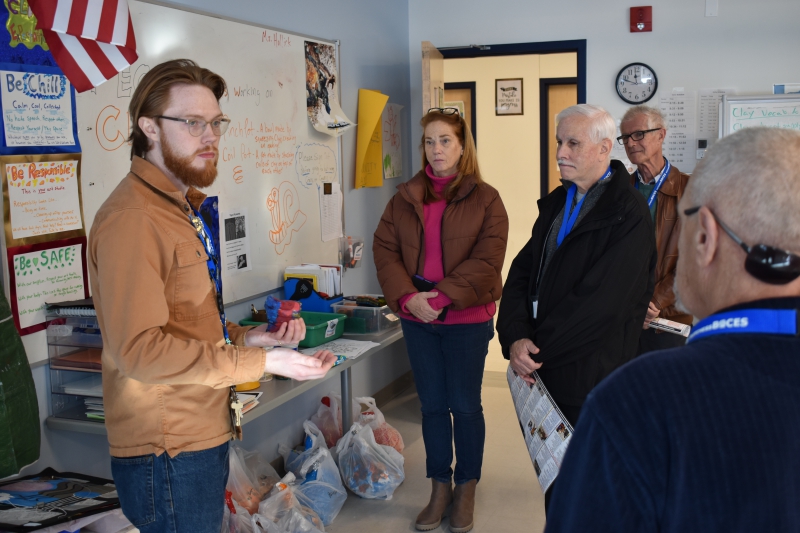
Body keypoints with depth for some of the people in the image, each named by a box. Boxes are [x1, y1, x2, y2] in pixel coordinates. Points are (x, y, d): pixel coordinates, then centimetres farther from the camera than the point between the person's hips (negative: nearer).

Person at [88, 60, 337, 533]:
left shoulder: (181, 207, 14)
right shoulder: (131, 219, -19)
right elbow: (141, 349, -25)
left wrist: (245, 337, 3)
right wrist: (263, 363, -23)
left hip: (204, 436, 10)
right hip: (168, 454, -10)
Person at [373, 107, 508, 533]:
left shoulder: (484, 198, -3)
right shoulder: (405, 198, 7)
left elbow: (487, 259, -12)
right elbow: (384, 249, 1)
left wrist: (443, 296, -20)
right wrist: (407, 296, -13)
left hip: (467, 318, -3)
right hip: (417, 317, 3)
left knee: (465, 405, 7)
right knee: (432, 404, 12)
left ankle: (467, 490, 24)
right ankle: (440, 488, 26)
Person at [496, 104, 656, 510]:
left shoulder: (627, 214, -14)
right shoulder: (558, 202, 12)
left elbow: (601, 302, -20)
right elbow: (522, 271, 6)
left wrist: (536, 349, -13)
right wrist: (515, 338, -10)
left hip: (590, 374, -7)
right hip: (545, 369, 7)